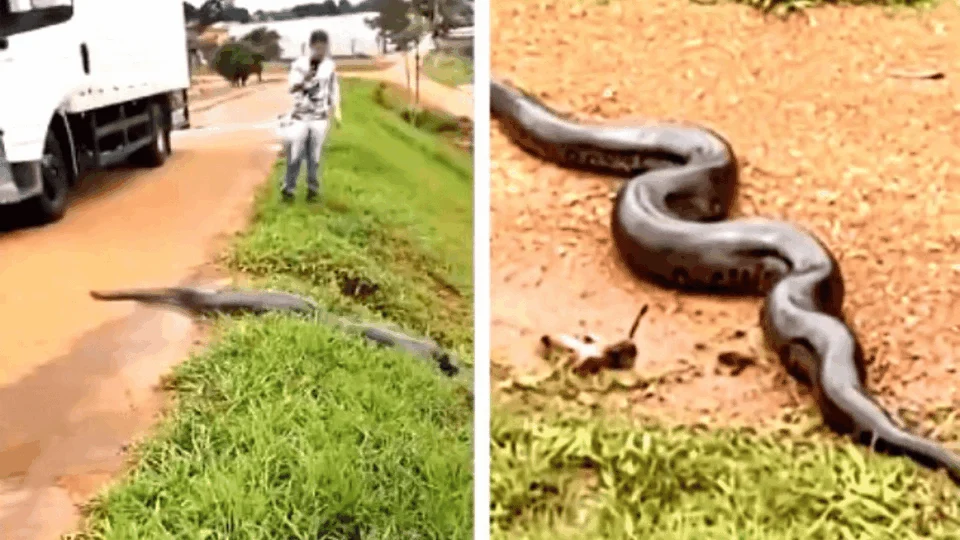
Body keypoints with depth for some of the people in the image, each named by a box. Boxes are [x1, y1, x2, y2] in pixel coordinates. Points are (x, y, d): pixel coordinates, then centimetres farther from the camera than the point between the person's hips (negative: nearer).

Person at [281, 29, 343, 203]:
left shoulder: (330, 66, 2)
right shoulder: (299, 64, -7)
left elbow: (334, 89, 12)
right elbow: (292, 88, -19)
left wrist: (337, 111, 8)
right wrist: (304, 81, -39)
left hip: (320, 117, 2)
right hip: (300, 115, -2)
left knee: (315, 154, 4)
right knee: (295, 153, -3)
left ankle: (313, 188, 13)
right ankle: (288, 188, 6)